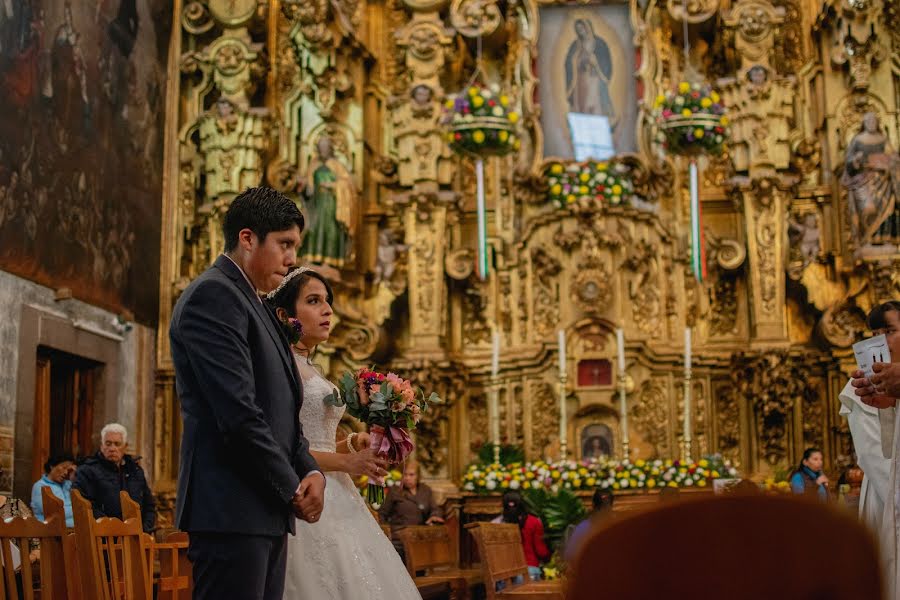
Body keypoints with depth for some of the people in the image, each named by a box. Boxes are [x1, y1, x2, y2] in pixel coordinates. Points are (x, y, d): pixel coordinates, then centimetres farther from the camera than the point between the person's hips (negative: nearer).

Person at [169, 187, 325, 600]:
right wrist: (293, 490, -9)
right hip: (232, 510, -9)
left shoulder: (254, 305, 22)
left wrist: (311, 472, 2)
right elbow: (238, 412, -18)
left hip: (267, 511, 9)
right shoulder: (213, 295, -9)